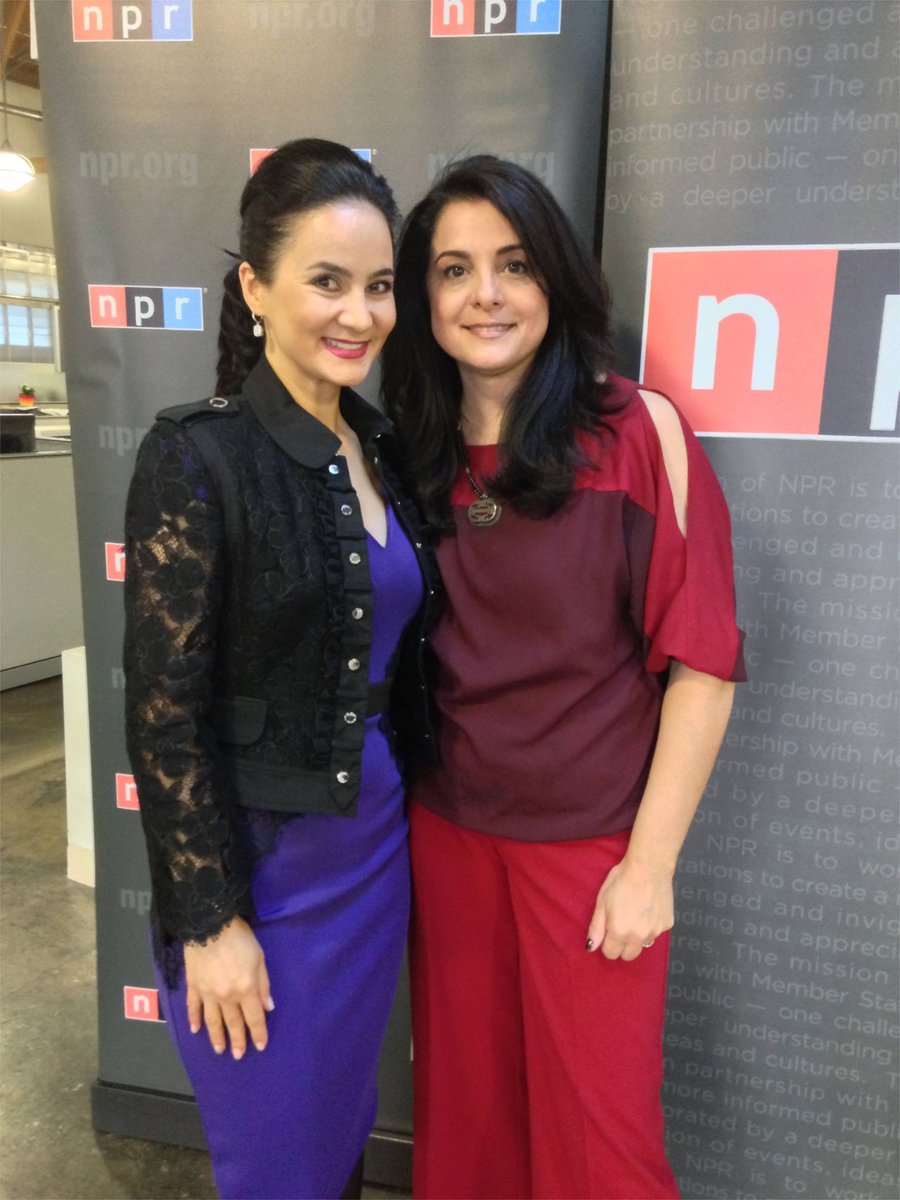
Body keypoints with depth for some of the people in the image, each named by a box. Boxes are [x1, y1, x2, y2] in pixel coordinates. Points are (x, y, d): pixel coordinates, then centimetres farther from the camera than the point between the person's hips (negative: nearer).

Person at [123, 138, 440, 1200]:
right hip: (256, 862, -6)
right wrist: (210, 920, -13)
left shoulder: (379, 447, 3)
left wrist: (396, 799, 11)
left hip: (375, 849, 6)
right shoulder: (197, 456, -17)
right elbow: (163, 712, -16)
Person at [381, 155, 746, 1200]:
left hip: (591, 842, -3)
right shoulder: (416, 453, 1)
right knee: (463, 1109, 21)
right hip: (445, 829, 4)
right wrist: (399, 804, 2)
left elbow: (702, 660, -11)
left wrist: (651, 864, -11)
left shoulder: (636, 432, -11)